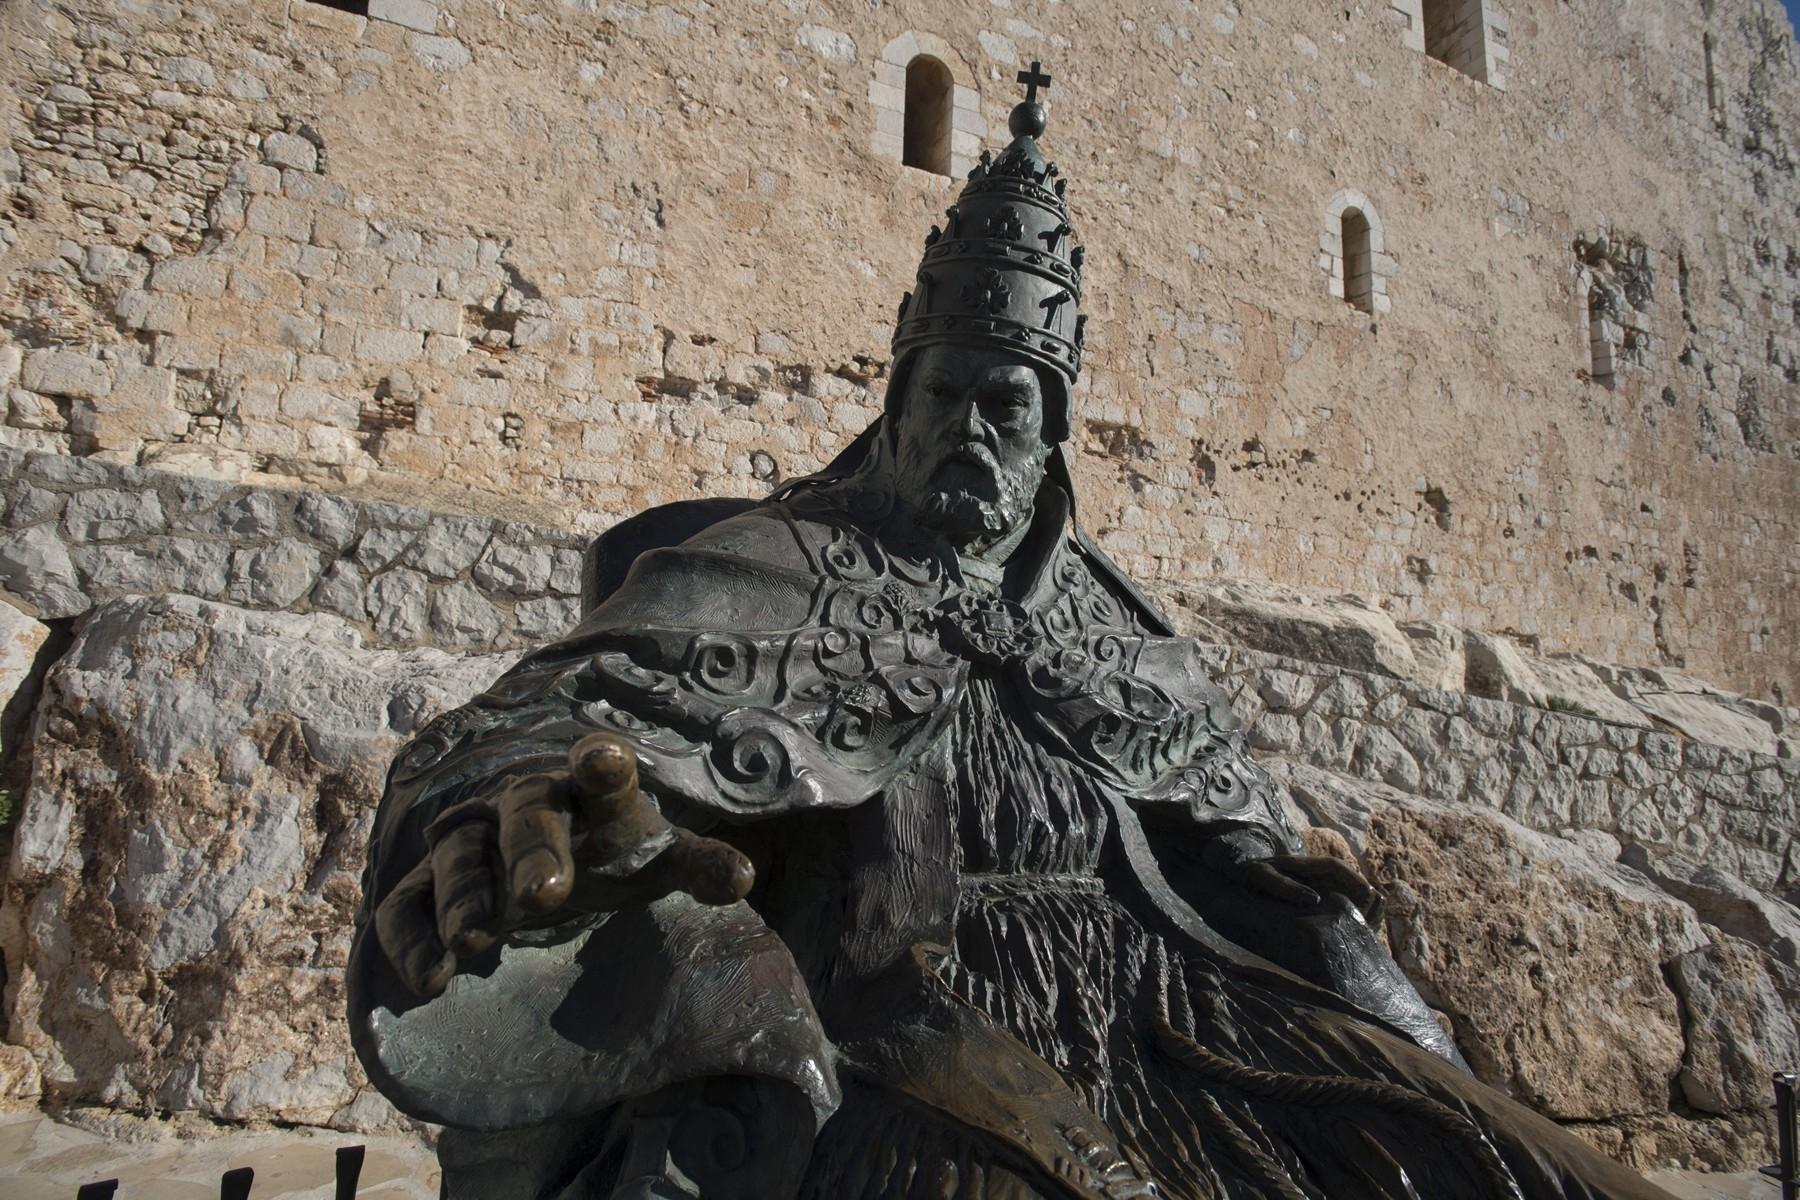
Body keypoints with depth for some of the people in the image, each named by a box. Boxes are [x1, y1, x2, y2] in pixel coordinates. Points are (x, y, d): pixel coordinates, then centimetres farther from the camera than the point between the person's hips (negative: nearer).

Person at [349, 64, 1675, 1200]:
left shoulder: (1097, 604, 17)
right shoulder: (777, 574, 2)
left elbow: (1213, 802, 27)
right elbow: (580, 705, -13)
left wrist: (1282, 883, 6)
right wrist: (530, 799, -36)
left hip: (1143, 1004, 5)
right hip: (902, 1042, -4)